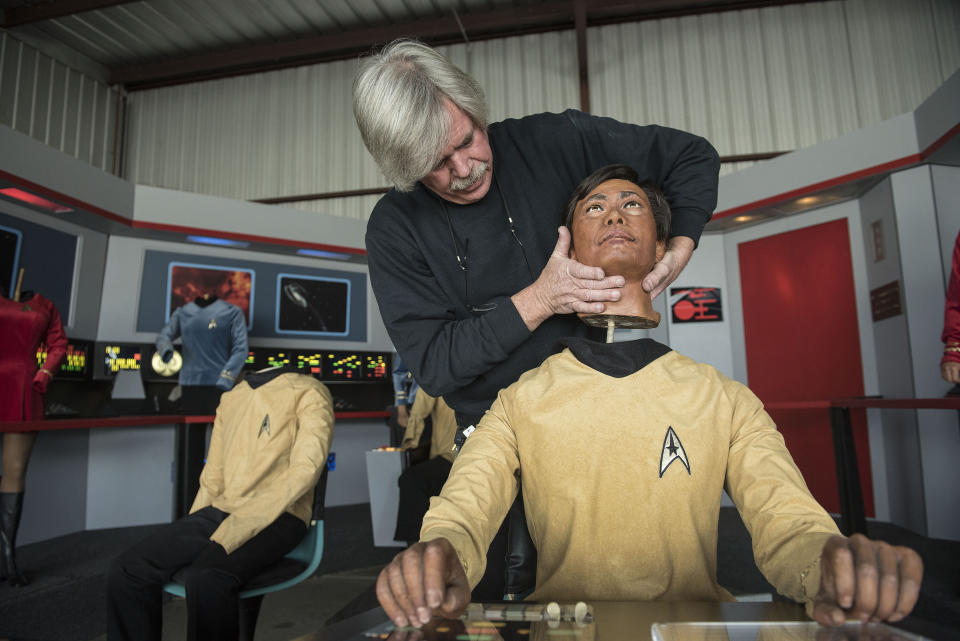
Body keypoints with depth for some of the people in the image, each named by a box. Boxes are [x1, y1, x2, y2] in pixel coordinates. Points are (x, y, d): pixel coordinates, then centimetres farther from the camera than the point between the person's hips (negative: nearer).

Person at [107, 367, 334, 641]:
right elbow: (213, 477, 18)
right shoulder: (232, 397, 16)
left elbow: (304, 471, -18)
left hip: (276, 519, -6)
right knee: (126, 571, -11)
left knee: (205, 579, -32)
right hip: (219, 513, 7)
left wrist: (230, 536, -23)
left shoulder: (309, 394, -7)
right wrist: (190, 534, 3)